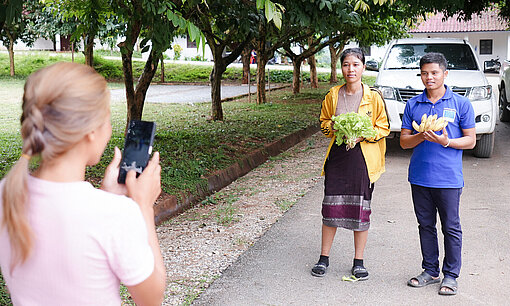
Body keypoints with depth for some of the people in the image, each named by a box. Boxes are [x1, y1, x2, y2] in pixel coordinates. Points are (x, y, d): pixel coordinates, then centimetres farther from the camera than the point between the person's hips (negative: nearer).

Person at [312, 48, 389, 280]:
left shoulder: (373, 97, -2)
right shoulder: (333, 95, 5)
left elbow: (383, 128, 2)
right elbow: (324, 122, 15)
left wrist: (362, 135, -14)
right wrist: (335, 128, -7)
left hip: (363, 158, -1)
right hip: (337, 156, 2)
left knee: (361, 209, 4)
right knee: (331, 207, 2)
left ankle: (358, 262, 18)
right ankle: (324, 258, 18)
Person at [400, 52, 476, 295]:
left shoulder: (461, 104, 0)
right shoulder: (413, 104, 7)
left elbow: (470, 140, -1)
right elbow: (403, 141, 6)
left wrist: (446, 141, -18)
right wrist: (421, 136, -14)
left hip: (449, 178, -3)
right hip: (420, 177, 3)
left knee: (451, 228, 4)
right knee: (426, 225, 13)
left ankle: (450, 275, 18)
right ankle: (430, 270, 27)